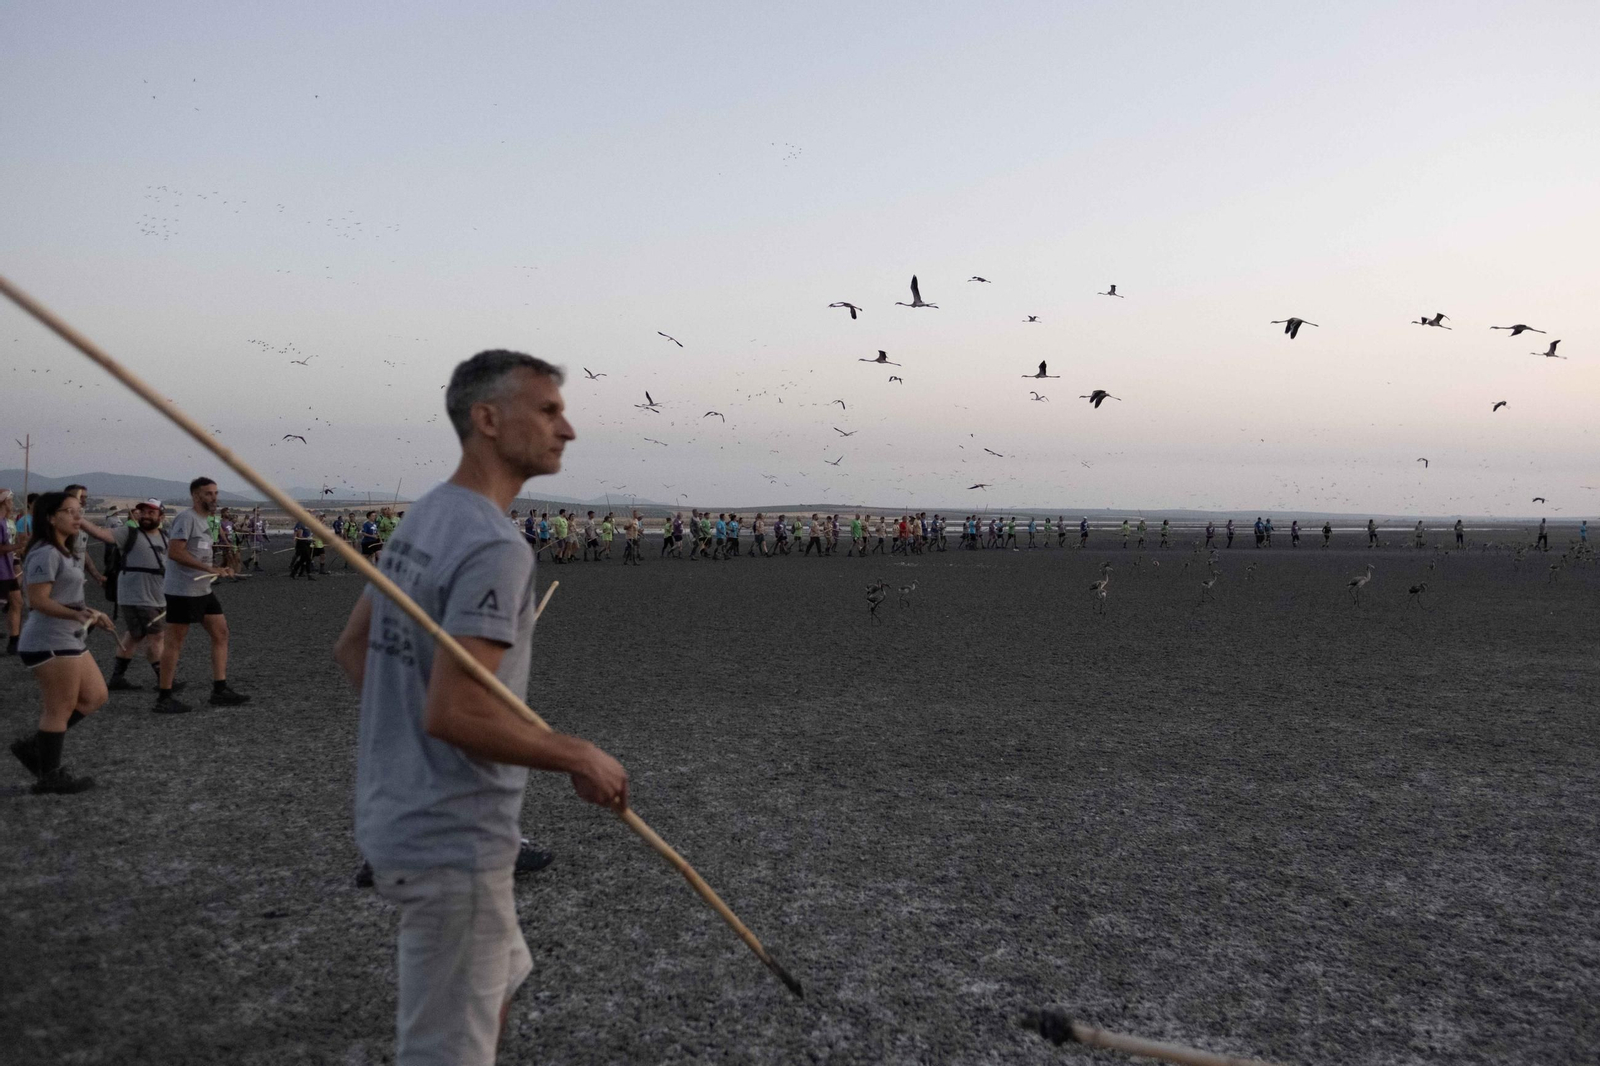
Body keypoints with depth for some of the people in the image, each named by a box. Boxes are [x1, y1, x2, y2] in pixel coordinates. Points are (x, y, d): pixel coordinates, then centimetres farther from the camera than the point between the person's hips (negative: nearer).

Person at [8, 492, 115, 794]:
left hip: (70, 640, 10)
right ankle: (50, 777, 7)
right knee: (60, 708, -3)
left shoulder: (64, 553, 16)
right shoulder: (45, 554, -15)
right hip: (50, 642, -10)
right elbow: (38, 600, -22)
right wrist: (77, 615, -34)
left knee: (95, 697, 12)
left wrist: (91, 616, 25)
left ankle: (33, 746, 18)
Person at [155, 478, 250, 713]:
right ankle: (164, 698, 4)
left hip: (203, 590, 10)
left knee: (220, 632, 8)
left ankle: (219, 690, 12)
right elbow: (174, 552, -22)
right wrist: (209, 568, -24)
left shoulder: (203, 521, 17)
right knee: (174, 641, -3)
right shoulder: (187, 518, -12)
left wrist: (218, 571, 10)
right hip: (182, 591, -10)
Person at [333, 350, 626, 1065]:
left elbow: (352, 647, 15)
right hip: (452, 841, -10)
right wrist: (581, 759, -17)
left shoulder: (424, 518, 8)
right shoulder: (496, 547, -23)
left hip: (397, 816, 10)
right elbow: (453, 713, -28)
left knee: (501, 980, 28)